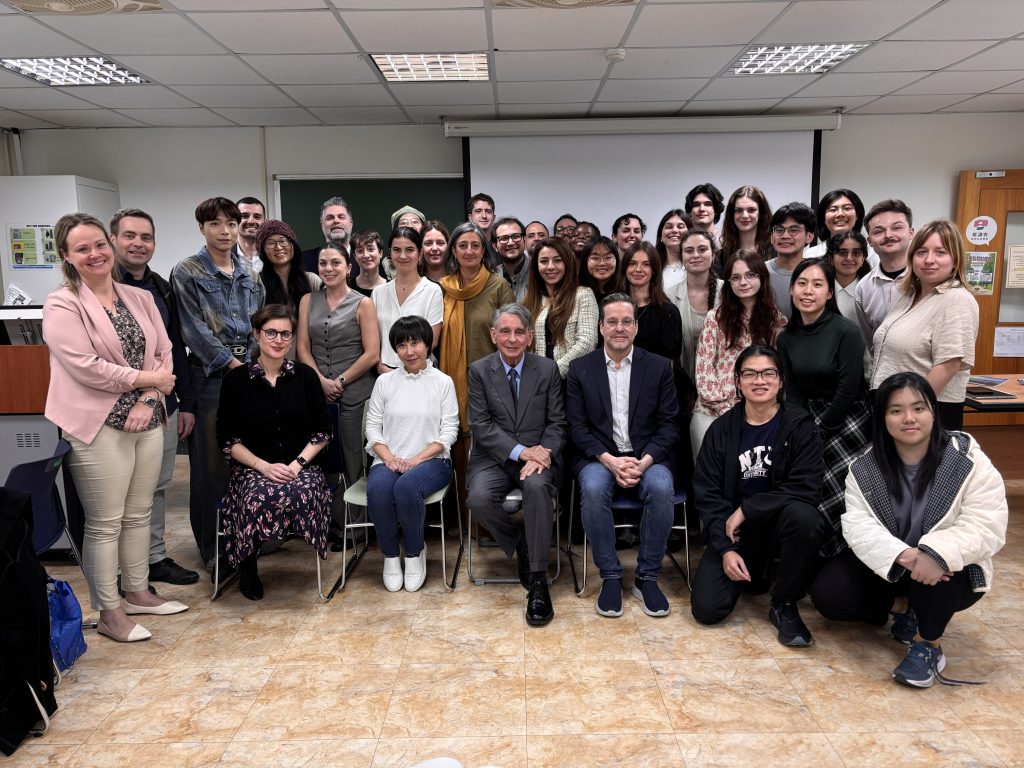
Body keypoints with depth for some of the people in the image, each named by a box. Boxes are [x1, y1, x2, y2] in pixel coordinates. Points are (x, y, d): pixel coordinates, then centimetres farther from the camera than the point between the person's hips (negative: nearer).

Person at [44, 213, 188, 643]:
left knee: (139, 513, 15)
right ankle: (109, 613, 16)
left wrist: (148, 400, -8)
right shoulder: (62, 305, -8)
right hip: (98, 427, -6)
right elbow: (85, 367, -17)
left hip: (148, 420, 6)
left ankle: (137, 593, 30)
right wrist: (147, 378, -11)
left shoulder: (140, 298, 10)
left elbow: (164, 353, 7)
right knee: (105, 522, 3)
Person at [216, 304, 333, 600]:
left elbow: (322, 431, 7)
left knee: (302, 496, -35)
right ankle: (247, 564, -5)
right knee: (260, 497, -34)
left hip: (302, 467, 1)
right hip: (252, 468, 0)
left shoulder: (305, 376, 7)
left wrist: (298, 463, -9)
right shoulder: (236, 379, 3)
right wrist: (264, 466, -13)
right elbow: (228, 438, 1)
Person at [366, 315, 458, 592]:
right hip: (389, 460, 2)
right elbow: (372, 426, 9)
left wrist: (416, 459, -13)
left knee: (406, 486, -35)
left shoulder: (443, 382, 5)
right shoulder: (385, 382, 11)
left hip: (431, 460, -2)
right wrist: (388, 457, -10)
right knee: (378, 488, -32)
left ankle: (415, 552, -8)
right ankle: (390, 555, -7)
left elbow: (449, 431, 0)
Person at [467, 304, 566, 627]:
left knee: (538, 486, -34)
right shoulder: (479, 371, 3)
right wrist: (521, 452, -16)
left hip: (537, 455, 0)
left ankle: (538, 581, -24)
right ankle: (521, 546, 0)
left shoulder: (548, 369, 6)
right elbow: (481, 425, -4)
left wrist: (542, 454, -16)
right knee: (479, 498, -30)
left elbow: (557, 422, 4)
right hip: (494, 457, 1)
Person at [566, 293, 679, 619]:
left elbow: (669, 424, 2)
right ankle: (610, 576, -14)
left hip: (647, 457, 1)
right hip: (599, 457, 0)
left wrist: (644, 461, -15)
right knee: (593, 489, -33)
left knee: (661, 488, -31)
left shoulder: (659, 367, 6)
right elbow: (577, 426, 0)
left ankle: (647, 577, -12)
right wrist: (610, 461, -15)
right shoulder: (580, 368, 5)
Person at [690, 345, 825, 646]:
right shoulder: (722, 429, 0)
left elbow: (805, 489, -16)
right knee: (706, 608, -13)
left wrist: (747, 509, -19)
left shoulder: (799, 425, -6)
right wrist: (725, 549, -14)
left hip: (780, 522, -1)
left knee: (804, 516, -36)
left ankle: (784, 605, -11)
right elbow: (708, 494, -3)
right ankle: (753, 570, 21)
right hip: (734, 529, 2)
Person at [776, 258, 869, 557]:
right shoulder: (787, 337, 3)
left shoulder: (846, 331, -13)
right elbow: (793, 393, 3)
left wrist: (819, 433, -9)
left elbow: (848, 390, -14)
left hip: (849, 420, -4)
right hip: (810, 417, 4)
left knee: (835, 495, -12)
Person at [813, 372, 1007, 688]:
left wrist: (936, 554, -42)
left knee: (935, 562, -38)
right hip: (885, 568, 3)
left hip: (948, 574, -3)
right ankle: (903, 608, 9)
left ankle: (929, 646, -11)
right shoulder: (865, 468, -9)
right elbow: (858, 526, -19)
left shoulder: (968, 460, -16)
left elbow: (987, 526, -24)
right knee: (828, 592, -17)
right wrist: (900, 555, -39)